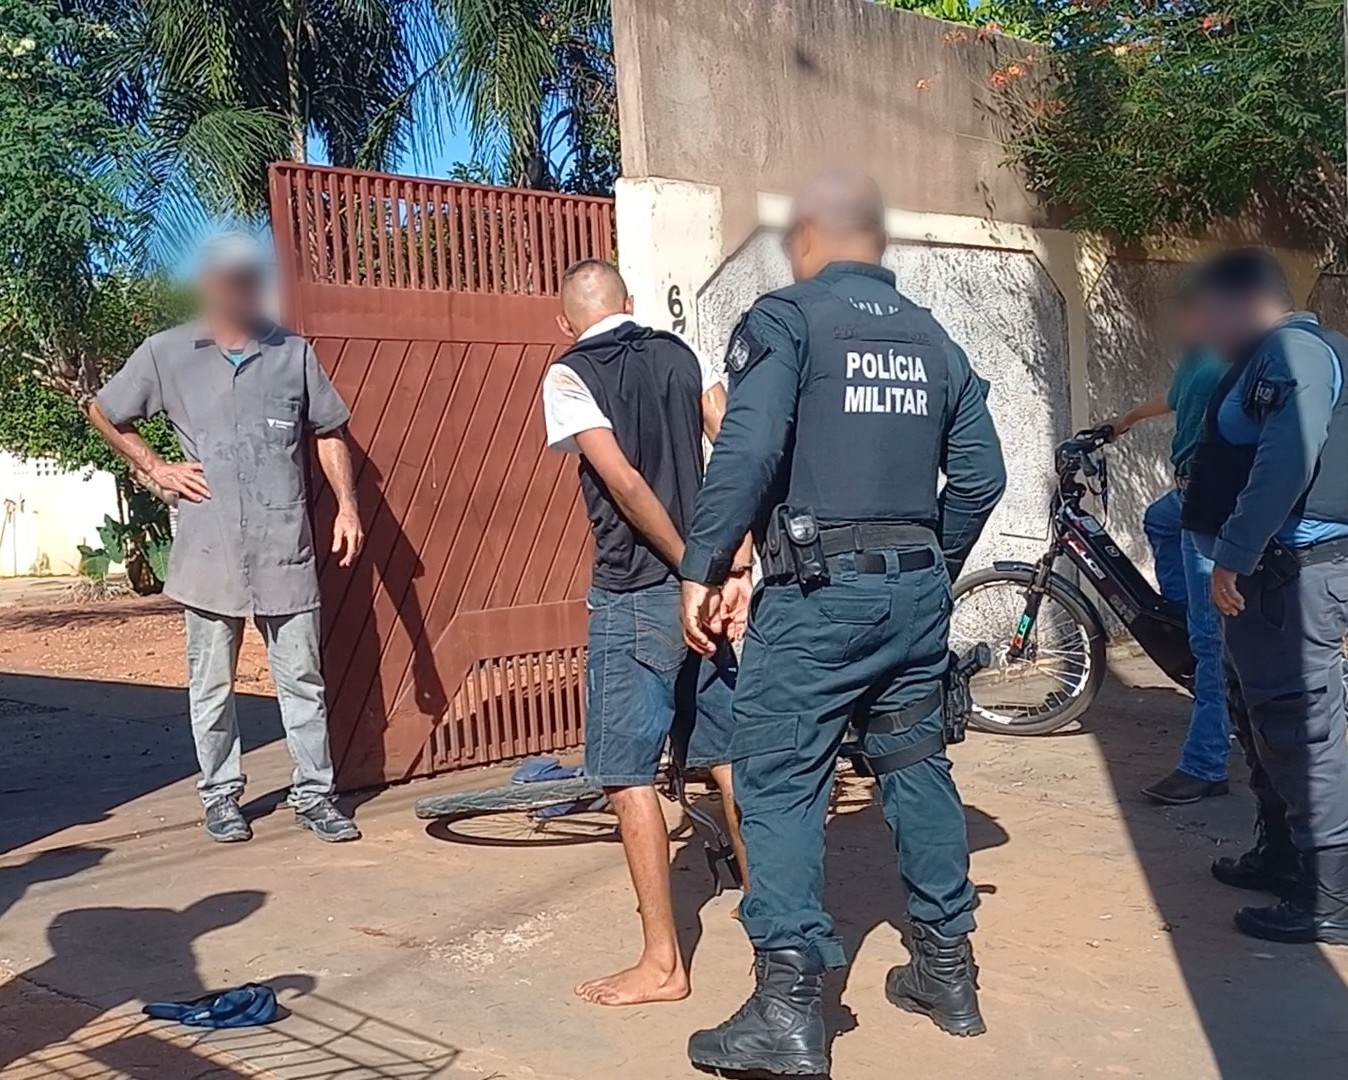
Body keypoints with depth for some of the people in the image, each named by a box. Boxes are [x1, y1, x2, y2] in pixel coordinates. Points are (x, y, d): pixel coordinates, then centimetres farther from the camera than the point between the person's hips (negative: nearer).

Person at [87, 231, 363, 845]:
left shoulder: (293, 352, 8)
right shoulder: (165, 354, 5)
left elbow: (329, 433, 13)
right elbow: (103, 414, 17)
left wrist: (347, 506, 4)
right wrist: (155, 469, 6)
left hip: (285, 550, 1)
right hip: (209, 552, 0)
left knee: (301, 677, 4)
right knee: (211, 684, 7)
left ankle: (313, 794, 14)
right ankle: (220, 795, 21)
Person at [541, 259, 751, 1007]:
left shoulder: (568, 377, -5)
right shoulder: (682, 355, 9)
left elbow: (627, 485, -16)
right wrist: (736, 567, -6)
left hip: (632, 599, -6)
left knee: (629, 778, 2)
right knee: (727, 758, 16)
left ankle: (662, 964, 6)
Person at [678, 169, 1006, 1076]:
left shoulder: (787, 319, -5)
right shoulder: (932, 337, 14)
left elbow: (748, 450, -19)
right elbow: (981, 476, 11)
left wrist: (703, 568, -12)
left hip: (816, 591, -6)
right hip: (917, 587, 7)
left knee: (780, 783, -1)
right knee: (918, 767, 16)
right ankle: (948, 970, 27)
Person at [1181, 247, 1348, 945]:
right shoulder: (1267, 359, 21)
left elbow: (1287, 460, -27)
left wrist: (1232, 556, -25)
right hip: (1275, 570, 11)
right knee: (1269, 719, 19)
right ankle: (1281, 855, 31)